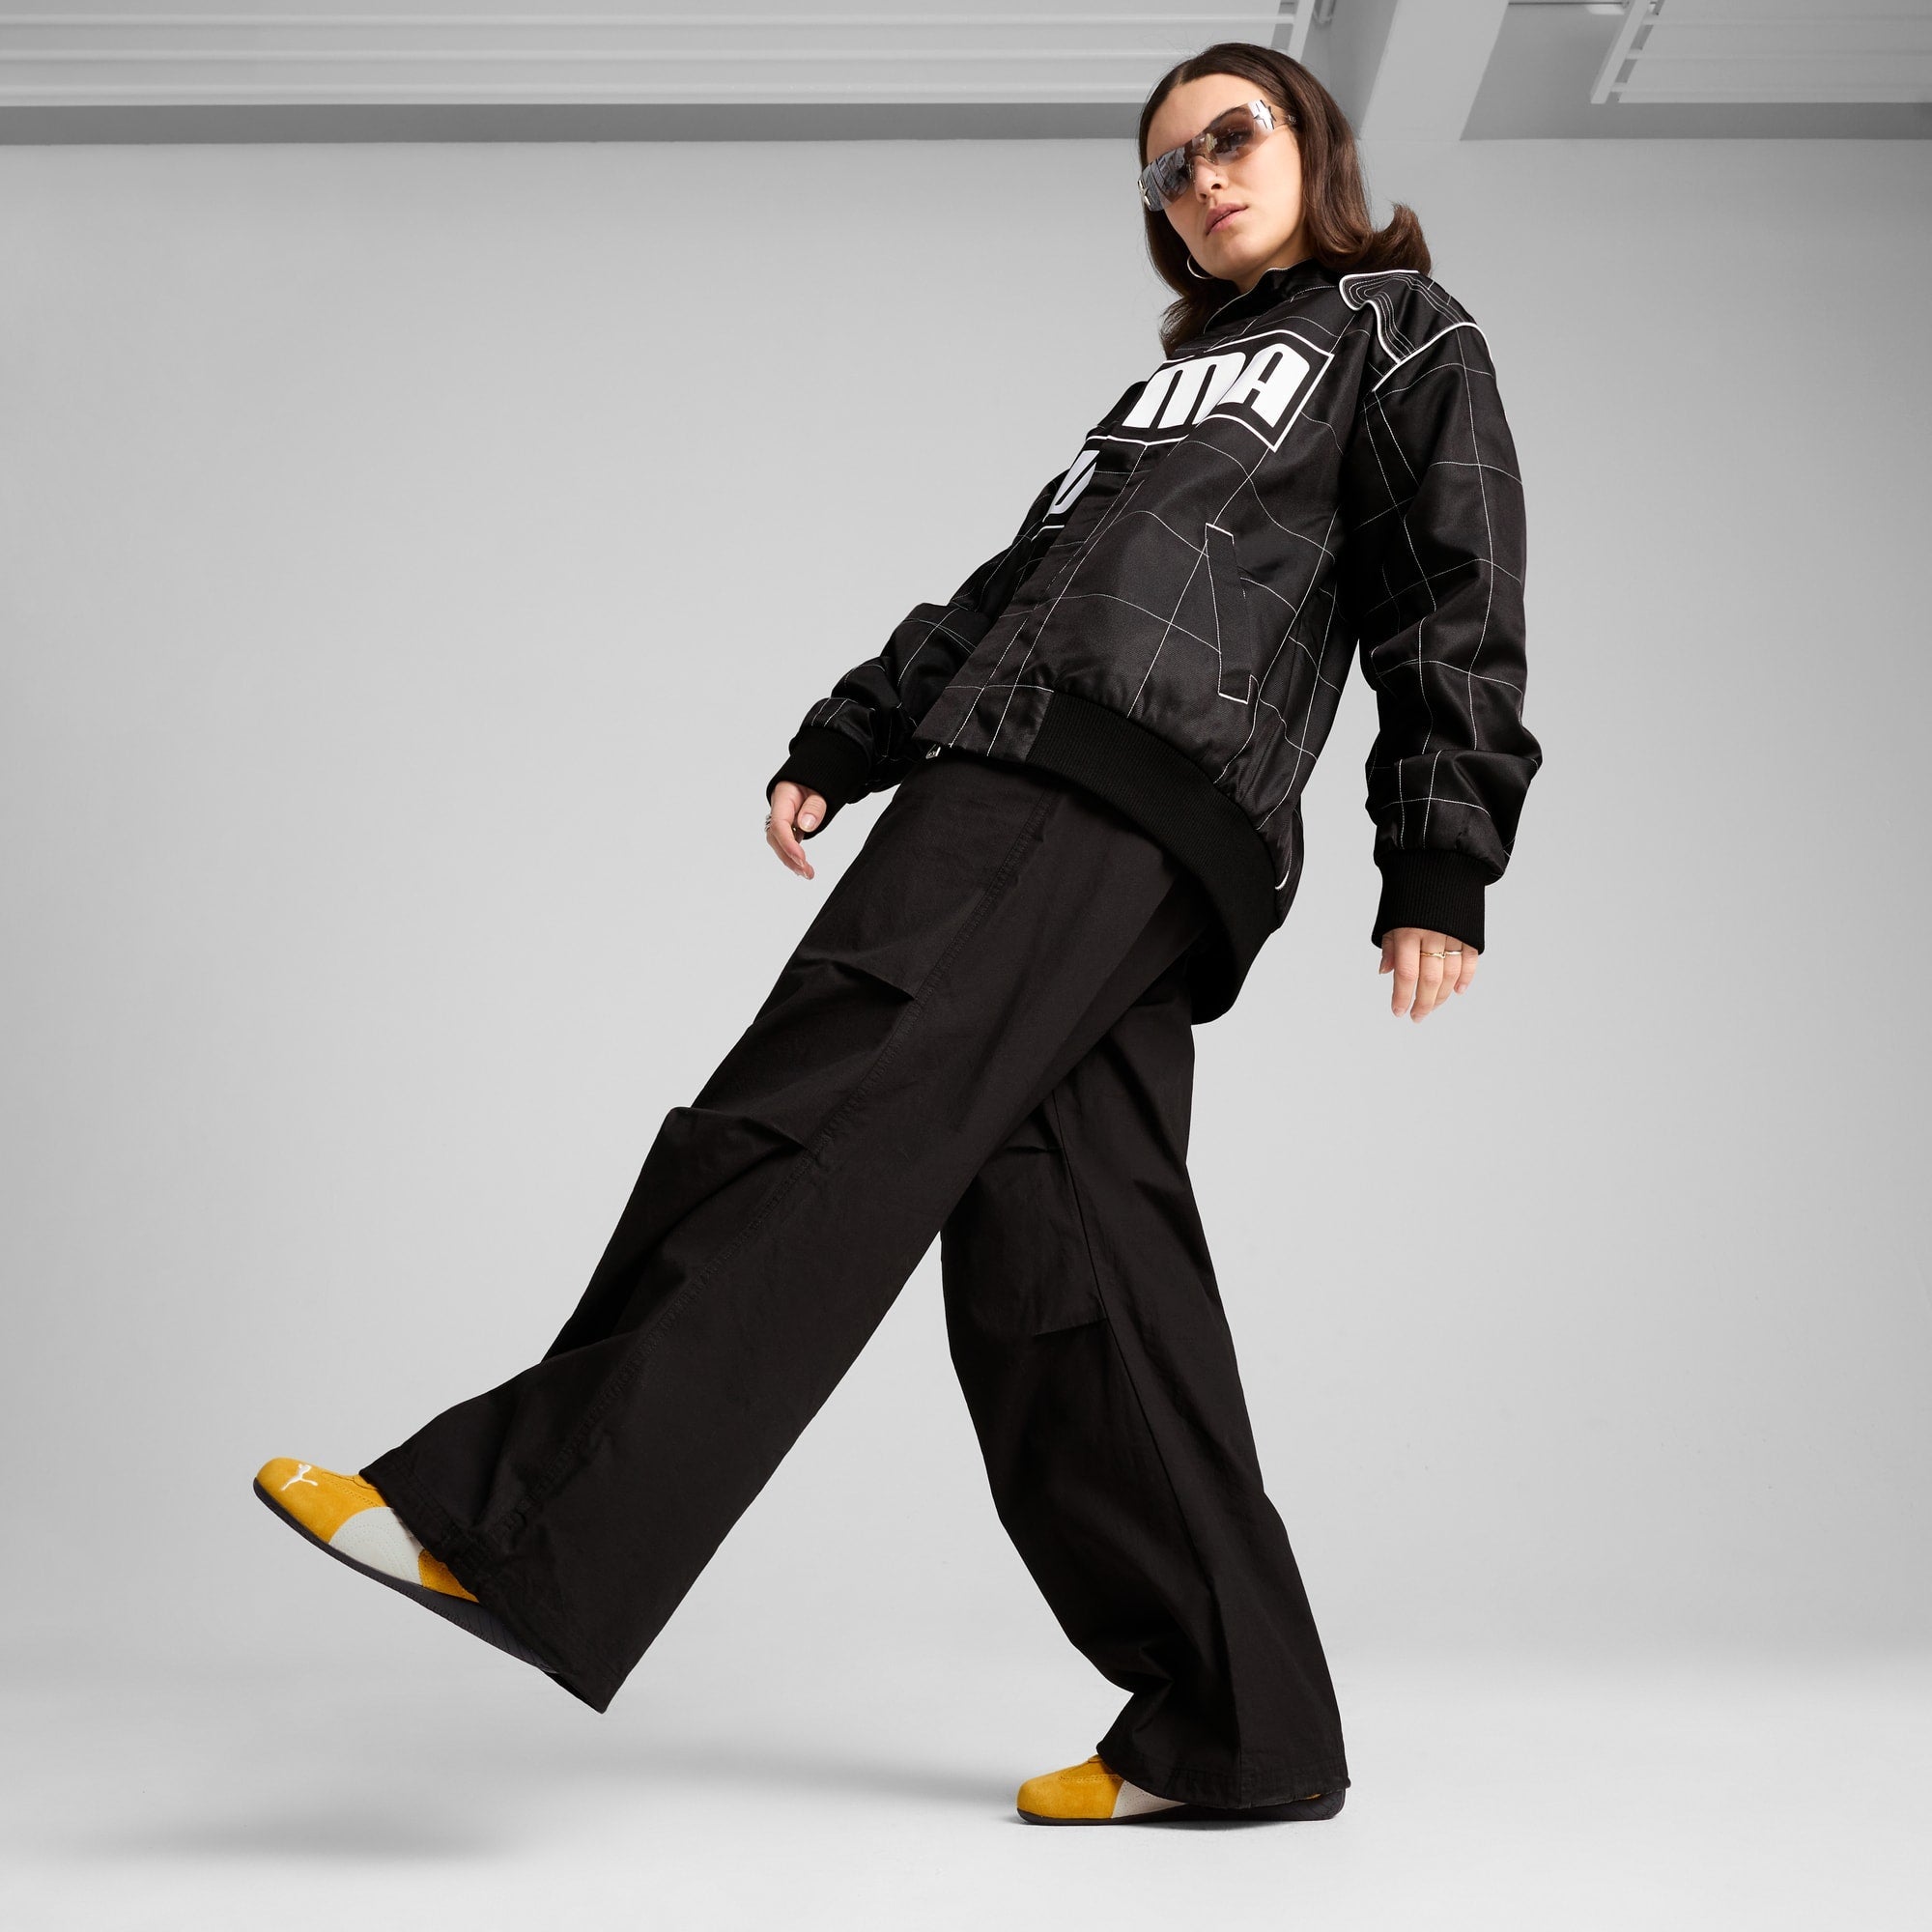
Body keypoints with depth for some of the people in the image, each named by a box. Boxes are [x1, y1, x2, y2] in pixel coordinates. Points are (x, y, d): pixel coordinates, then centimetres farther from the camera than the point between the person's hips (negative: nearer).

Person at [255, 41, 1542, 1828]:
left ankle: (521, 1527, -28)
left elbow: (1456, 608, 4)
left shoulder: (1405, 335, 16)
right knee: (1065, 1262, -3)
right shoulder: (1181, 377, 36)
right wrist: (839, 747, 25)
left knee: (813, 1125, -21)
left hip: (1131, 803, -7)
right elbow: (1014, 586, 33)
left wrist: (1441, 874, -6)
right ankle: (1239, 1733, -2)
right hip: (1003, 782, 7)